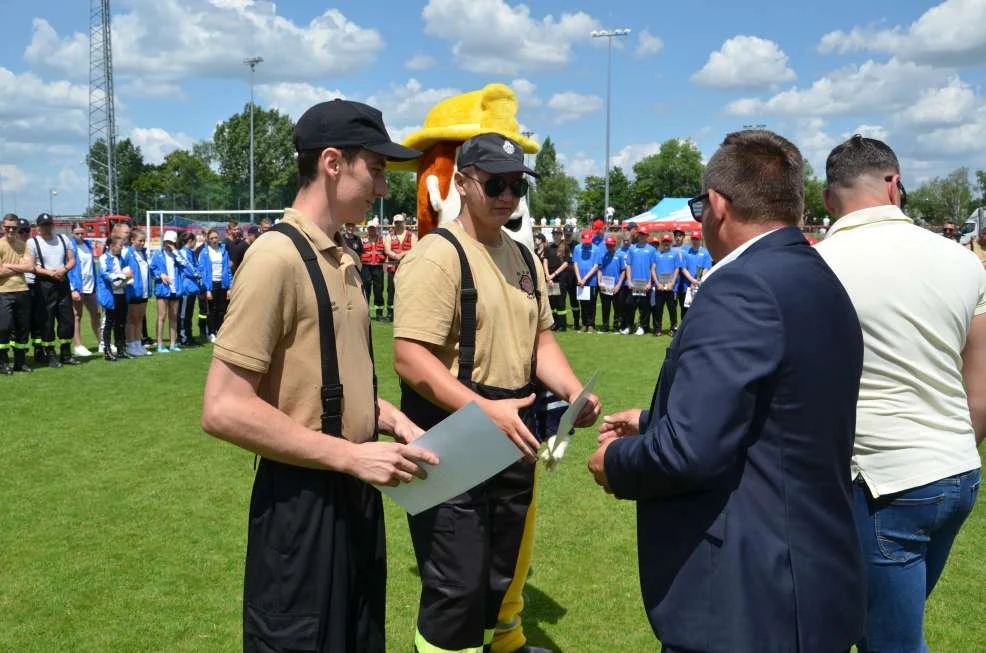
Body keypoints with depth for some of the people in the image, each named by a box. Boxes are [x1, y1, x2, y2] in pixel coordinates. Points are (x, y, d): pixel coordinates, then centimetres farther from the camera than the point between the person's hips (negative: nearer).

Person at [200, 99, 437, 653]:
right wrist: (351, 455, -22)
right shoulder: (279, 256, -18)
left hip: (356, 493, 9)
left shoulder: (342, 260, 9)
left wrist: (390, 417, 3)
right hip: (304, 500, -9)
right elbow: (225, 409, -23)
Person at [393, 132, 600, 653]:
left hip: (513, 442, 8)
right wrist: (485, 410, -31)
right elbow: (410, 358, -22)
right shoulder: (437, 256, -15)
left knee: (498, 579, 20)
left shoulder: (524, 258, 10)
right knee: (458, 589, -1)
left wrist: (574, 393, -3)